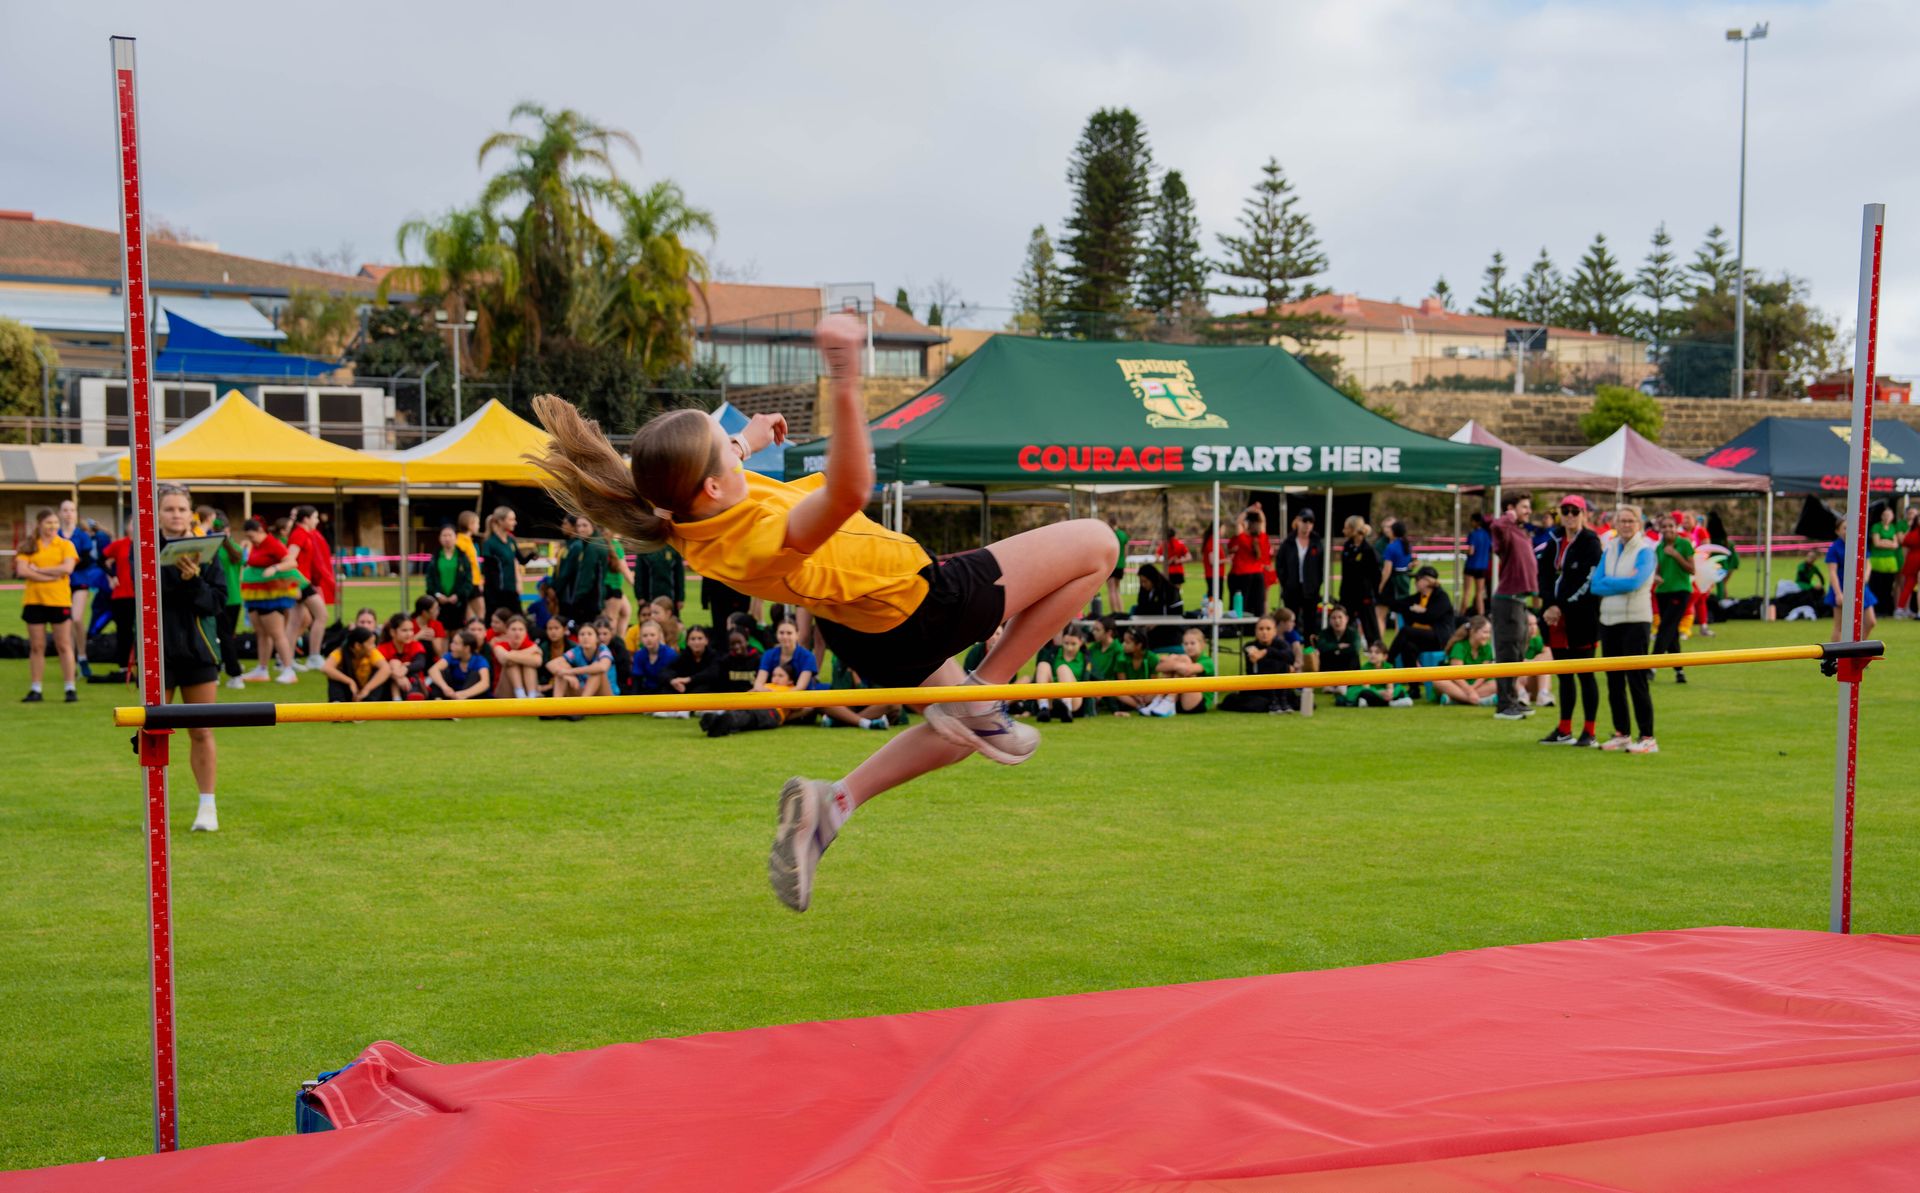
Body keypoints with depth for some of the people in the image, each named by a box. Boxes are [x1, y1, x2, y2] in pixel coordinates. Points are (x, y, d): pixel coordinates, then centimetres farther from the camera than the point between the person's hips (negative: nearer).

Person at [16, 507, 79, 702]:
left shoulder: (65, 545, 3)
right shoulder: (29, 547, 6)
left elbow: (67, 568, -12)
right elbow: (22, 571, -7)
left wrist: (38, 569, -10)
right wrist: (51, 575, -14)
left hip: (59, 601, -2)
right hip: (34, 601, 2)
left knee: (64, 646, 1)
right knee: (36, 647, 6)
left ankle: (71, 689, 3)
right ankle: (35, 690, 11)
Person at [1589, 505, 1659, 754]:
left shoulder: (1644, 550, -5)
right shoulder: (1609, 550, 11)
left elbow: (1635, 582, -20)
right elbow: (1596, 585, 1)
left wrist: (1609, 583, -7)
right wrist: (1622, 582, -10)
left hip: (1635, 621, -6)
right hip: (1609, 620, 6)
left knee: (1636, 679, -7)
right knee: (1614, 680, 10)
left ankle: (1647, 738, -2)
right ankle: (1621, 734, 18)